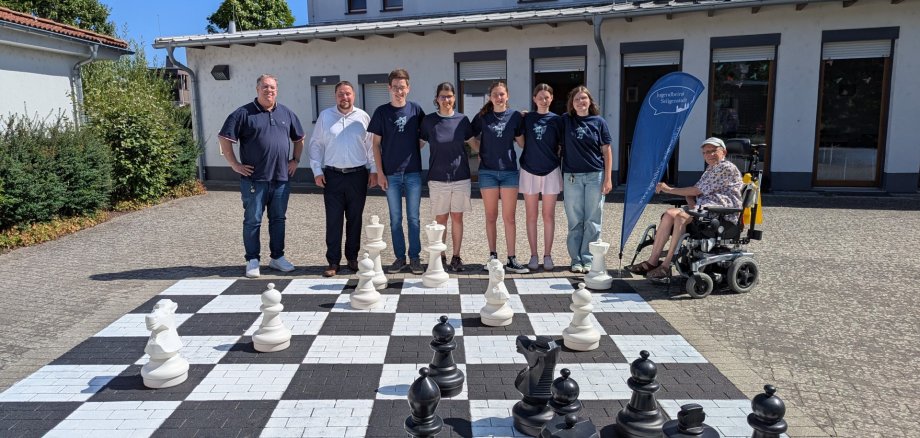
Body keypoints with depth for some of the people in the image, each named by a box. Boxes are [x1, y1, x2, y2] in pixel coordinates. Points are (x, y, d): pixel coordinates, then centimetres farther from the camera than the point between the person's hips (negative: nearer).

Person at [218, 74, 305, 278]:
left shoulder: (286, 113, 11)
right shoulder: (243, 113, -4)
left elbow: (299, 138, 22)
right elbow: (224, 139, -5)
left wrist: (295, 160, 13)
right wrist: (235, 165, -7)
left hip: (281, 178, 4)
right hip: (254, 179, -4)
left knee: (278, 219, 11)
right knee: (252, 221, 3)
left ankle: (277, 257, 22)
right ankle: (252, 261, 13)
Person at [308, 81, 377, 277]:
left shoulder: (363, 117, 6)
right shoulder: (325, 116, 6)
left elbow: (371, 145, 7)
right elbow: (316, 145, 7)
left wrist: (373, 170, 2)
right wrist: (317, 171, 0)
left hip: (358, 175, 1)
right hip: (332, 175, 0)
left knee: (355, 219, 8)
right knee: (333, 220, 0)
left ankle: (352, 258, 20)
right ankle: (333, 261, 7)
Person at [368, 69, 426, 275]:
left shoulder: (416, 110, 2)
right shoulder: (381, 112, 1)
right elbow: (376, 144, 3)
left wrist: (414, 149, -1)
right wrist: (380, 172, -2)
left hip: (413, 173, 0)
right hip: (391, 174, 0)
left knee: (413, 218, 4)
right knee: (395, 219, 7)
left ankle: (414, 258, 14)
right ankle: (400, 258, 17)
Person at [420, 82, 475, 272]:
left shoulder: (462, 120, 3)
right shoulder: (429, 120, 0)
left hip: (460, 176, 1)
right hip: (437, 177, -1)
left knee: (457, 217, 6)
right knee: (440, 219, 5)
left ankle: (456, 256, 16)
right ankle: (440, 256, 16)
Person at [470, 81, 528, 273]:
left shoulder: (515, 116, 2)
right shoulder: (482, 117, 2)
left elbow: (521, 141, 7)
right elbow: (471, 138, 12)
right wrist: (482, 152, 4)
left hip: (509, 171, 0)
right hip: (488, 171, 0)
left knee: (509, 217, 1)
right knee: (491, 216, 7)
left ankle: (511, 259, 6)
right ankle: (493, 255, 18)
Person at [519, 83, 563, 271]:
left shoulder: (556, 120, 2)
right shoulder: (526, 118, 3)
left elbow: (562, 145, 7)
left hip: (551, 171, 0)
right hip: (529, 171, 1)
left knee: (549, 215, 3)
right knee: (531, 216, 5)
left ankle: (547, 256, 11)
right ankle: (534, 256, 13)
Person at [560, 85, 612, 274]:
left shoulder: (599, 122, 4)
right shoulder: (565, 121, 6)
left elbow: (606, 151, 5)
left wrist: (608, 178, -2)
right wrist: (560, 177, 1)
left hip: (595, 175, 0)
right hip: (572, 177, 0)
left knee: (592, 221, 1)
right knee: (575, 221, 3)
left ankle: (588, 260, 9)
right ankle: (576, 260, 11)